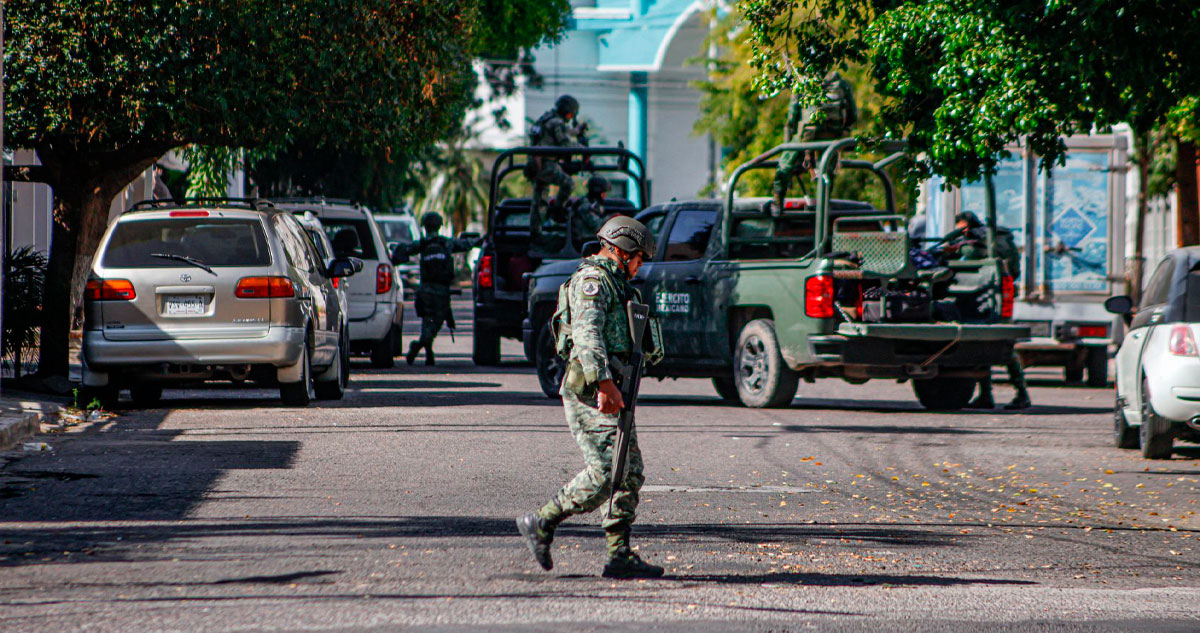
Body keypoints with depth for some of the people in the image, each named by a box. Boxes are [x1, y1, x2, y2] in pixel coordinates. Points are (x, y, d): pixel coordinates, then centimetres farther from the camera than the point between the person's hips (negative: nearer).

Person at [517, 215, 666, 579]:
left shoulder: (617, 284, 24)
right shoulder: (591, 280, -9)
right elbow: (587, 333, -22)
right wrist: (604, 383, -30)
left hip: (612, 393, 10)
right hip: (590, 395, -10)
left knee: (630, 474, 5)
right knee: (604, 474, -14)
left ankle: (619, 555, 3)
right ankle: (540, 525, -1)